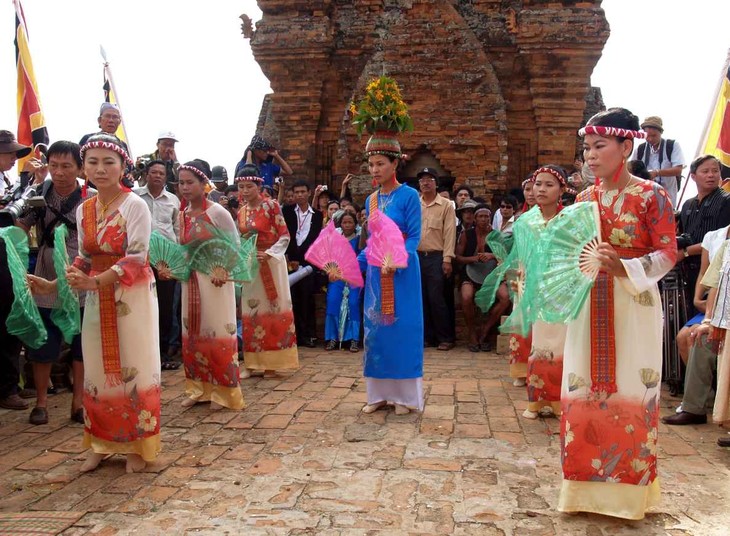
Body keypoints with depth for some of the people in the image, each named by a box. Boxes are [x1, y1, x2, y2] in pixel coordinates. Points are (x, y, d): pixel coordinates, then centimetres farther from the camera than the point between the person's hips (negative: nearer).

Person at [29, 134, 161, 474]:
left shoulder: (135, 206, -13)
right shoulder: (83, 209, 7)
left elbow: (137, 257, -20)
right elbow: (85, 259, 12)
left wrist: (96, 281, -30)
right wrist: (54, 285, 1)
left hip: (132, 296, -5)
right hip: (97, 300, 6)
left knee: (133, 368, 3)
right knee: (98, 371, 10)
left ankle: (137, 445, 16)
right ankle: (102, 443, 24)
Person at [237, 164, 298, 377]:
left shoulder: (271, 205, -9)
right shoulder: (241, 211, 7)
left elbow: (285, 236, -11)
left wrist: (268, 254, -21)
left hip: (271, 263, -5)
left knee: (272, 309, 1)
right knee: (251, 312, 5)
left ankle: (272, 361, 8)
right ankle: (252, 362, 12)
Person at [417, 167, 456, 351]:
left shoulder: (446, 205, 0)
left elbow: (449, 233, -5)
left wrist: (447, 259, -12)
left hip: (436, 257, -4)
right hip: (417, 257, 4)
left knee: (436, 299, -6)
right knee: (422, 299, 7)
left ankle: (446, 338, 6)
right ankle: (427, 336, 17)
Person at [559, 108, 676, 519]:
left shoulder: (651, 195, -5)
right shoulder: (584, 199, 9)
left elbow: (668, 254, -9)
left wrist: (623, 268, -23)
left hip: (634, 306, -4)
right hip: (589, 306, 5)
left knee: (631, 392, 2)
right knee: (585, 392, 6)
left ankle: (631, 486, 19)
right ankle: (590, 484, 20)